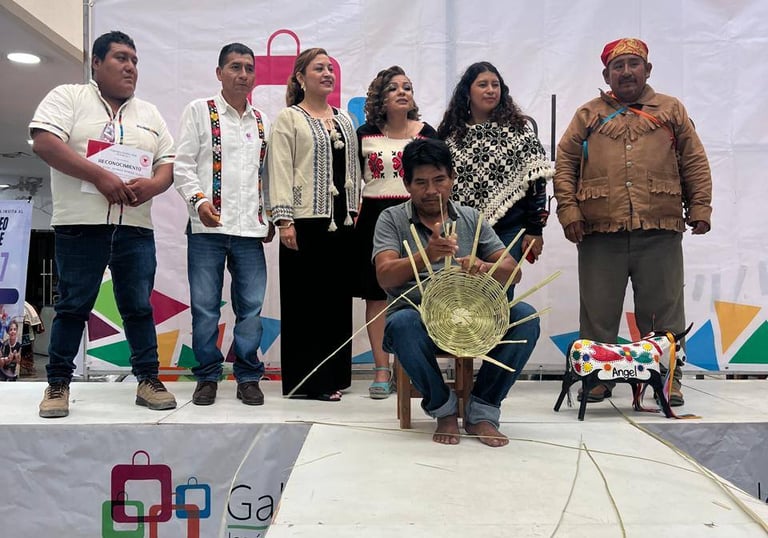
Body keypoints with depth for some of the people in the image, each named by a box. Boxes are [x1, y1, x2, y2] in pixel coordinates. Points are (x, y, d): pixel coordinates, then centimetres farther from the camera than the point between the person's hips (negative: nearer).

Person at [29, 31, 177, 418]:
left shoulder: (149, 114, 19)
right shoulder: (68, 97, 5)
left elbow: (169, 162, 15)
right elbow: (43, 141, -9)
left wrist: (152, 186, -9)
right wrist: (100, 176, -16)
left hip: (135, 226, 4)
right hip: (81, 223, -3)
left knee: (139, 306, 5)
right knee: (73, 306, 2)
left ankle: (148, 380, 13)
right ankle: (58, 384, 14)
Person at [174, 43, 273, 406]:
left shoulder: (262, 121, 16)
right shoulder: (199, 111, 6)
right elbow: (183, 164, 0)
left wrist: (271, 218, 11)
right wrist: (199, 199, -15)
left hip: (252, 228, 3)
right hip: (208, 227, -3)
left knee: (251, 306, 3)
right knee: (205, 306, 2)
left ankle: (248, 377, 15)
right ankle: (207, 376, 15)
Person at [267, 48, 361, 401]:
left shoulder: (344, 120, 20)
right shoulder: (288, 119, 2)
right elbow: (280, 170, -6)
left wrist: (356, 211, 12)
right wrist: (284, 219, -15)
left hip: (341, 222, 6)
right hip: (306, 222, -5)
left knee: (337, 297, 6)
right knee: (306, 298, -3)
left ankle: (333, 375, 15)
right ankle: (307, 379, 4)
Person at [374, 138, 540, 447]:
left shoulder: (471, 218, 12)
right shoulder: (392, 219, 5)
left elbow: (513, 271, 4)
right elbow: (384, 277, -11)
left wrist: (484, 268, -20)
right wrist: (425, 256, -29)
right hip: (416, 313, -2)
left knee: (525, 317, -23)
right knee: (403, 324, -37)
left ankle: (482, 411, -7)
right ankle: (443, 409, -10)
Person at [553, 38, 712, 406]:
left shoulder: (672, 110, 15)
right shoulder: (589, 114, 13)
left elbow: (694, 162, 12)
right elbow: (564, 164, 6)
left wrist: (700, 207, 3)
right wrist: (568, 210, -5)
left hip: (660, 232, 0)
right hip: (600, 232, 0)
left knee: (663, 312, 6)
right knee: (597, 313, 5)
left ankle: (669, 379, 18)